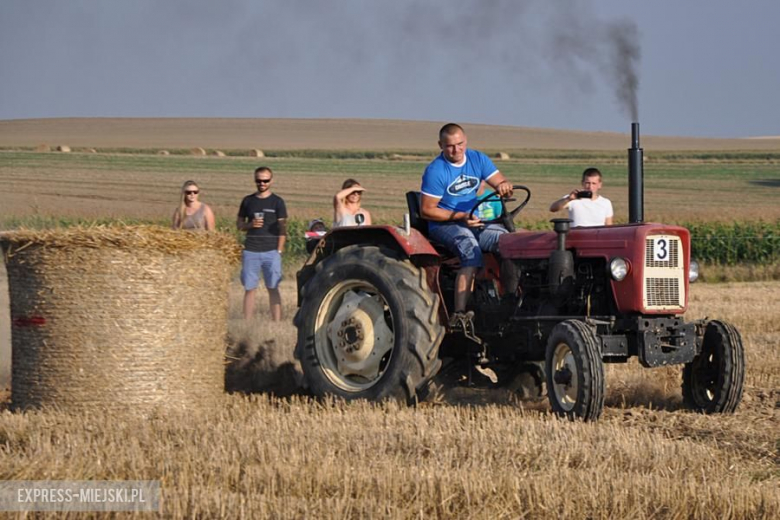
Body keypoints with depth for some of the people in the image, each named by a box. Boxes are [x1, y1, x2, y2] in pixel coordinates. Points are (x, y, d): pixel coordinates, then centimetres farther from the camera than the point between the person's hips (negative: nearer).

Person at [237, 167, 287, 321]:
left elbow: (282, 228, 2)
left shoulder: (277, 202, 4)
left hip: (271, 252, -2)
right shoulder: (248, 201, 12)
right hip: (250, 251, 2)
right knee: (249, 289, 2)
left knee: (273, 288, -4)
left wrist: (279, 250, -7)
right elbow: (239, 224, 15)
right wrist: (250, 225, -7)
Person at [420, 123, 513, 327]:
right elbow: (426, 210, -11)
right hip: (445, 224, -6)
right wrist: (460, 216, -19)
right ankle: (459, 314, -44)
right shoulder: (435, 171, -10)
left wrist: (504, 186, -24)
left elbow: (501, 183, 2)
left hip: (475, 221, 6)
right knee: (471, 251, -36)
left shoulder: (477, 159, 6)